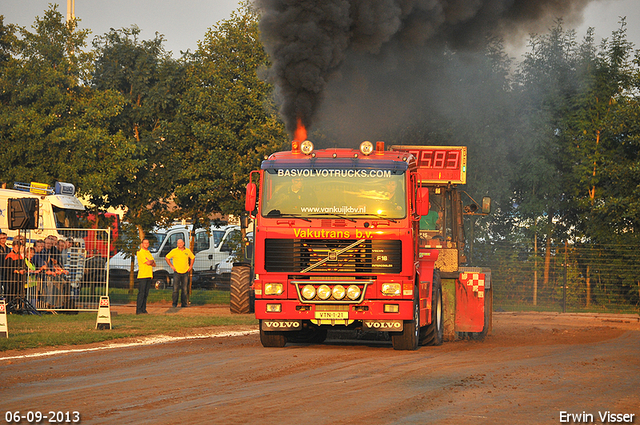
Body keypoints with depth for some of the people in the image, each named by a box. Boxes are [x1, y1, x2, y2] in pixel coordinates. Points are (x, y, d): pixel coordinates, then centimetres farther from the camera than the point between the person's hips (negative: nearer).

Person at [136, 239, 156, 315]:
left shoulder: (149, 253, 21)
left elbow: (154, 264, 14)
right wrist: (152, 261, 6)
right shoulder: (140, 253, -5)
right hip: (142, 276, -8)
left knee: (145, 294, 7)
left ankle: (143, 309, 9)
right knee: (141, 293, -10)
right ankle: (138, 310, -11)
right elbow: (148, 263, -14)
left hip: (149, 276, 8)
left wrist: (150, 261, -5)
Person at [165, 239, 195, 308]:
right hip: (177, 272, -3)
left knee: (185, 289, 3)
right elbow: (167, 258, 5)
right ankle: (174, 303, 0)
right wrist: (171, 266, -2)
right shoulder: (174, 251, -2)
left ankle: (184, 303, 9)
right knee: (176, 288, -6)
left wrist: (190, 266, 13)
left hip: (185, 272, 3)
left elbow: (192, 257, 23)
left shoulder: (188, 251, 7)